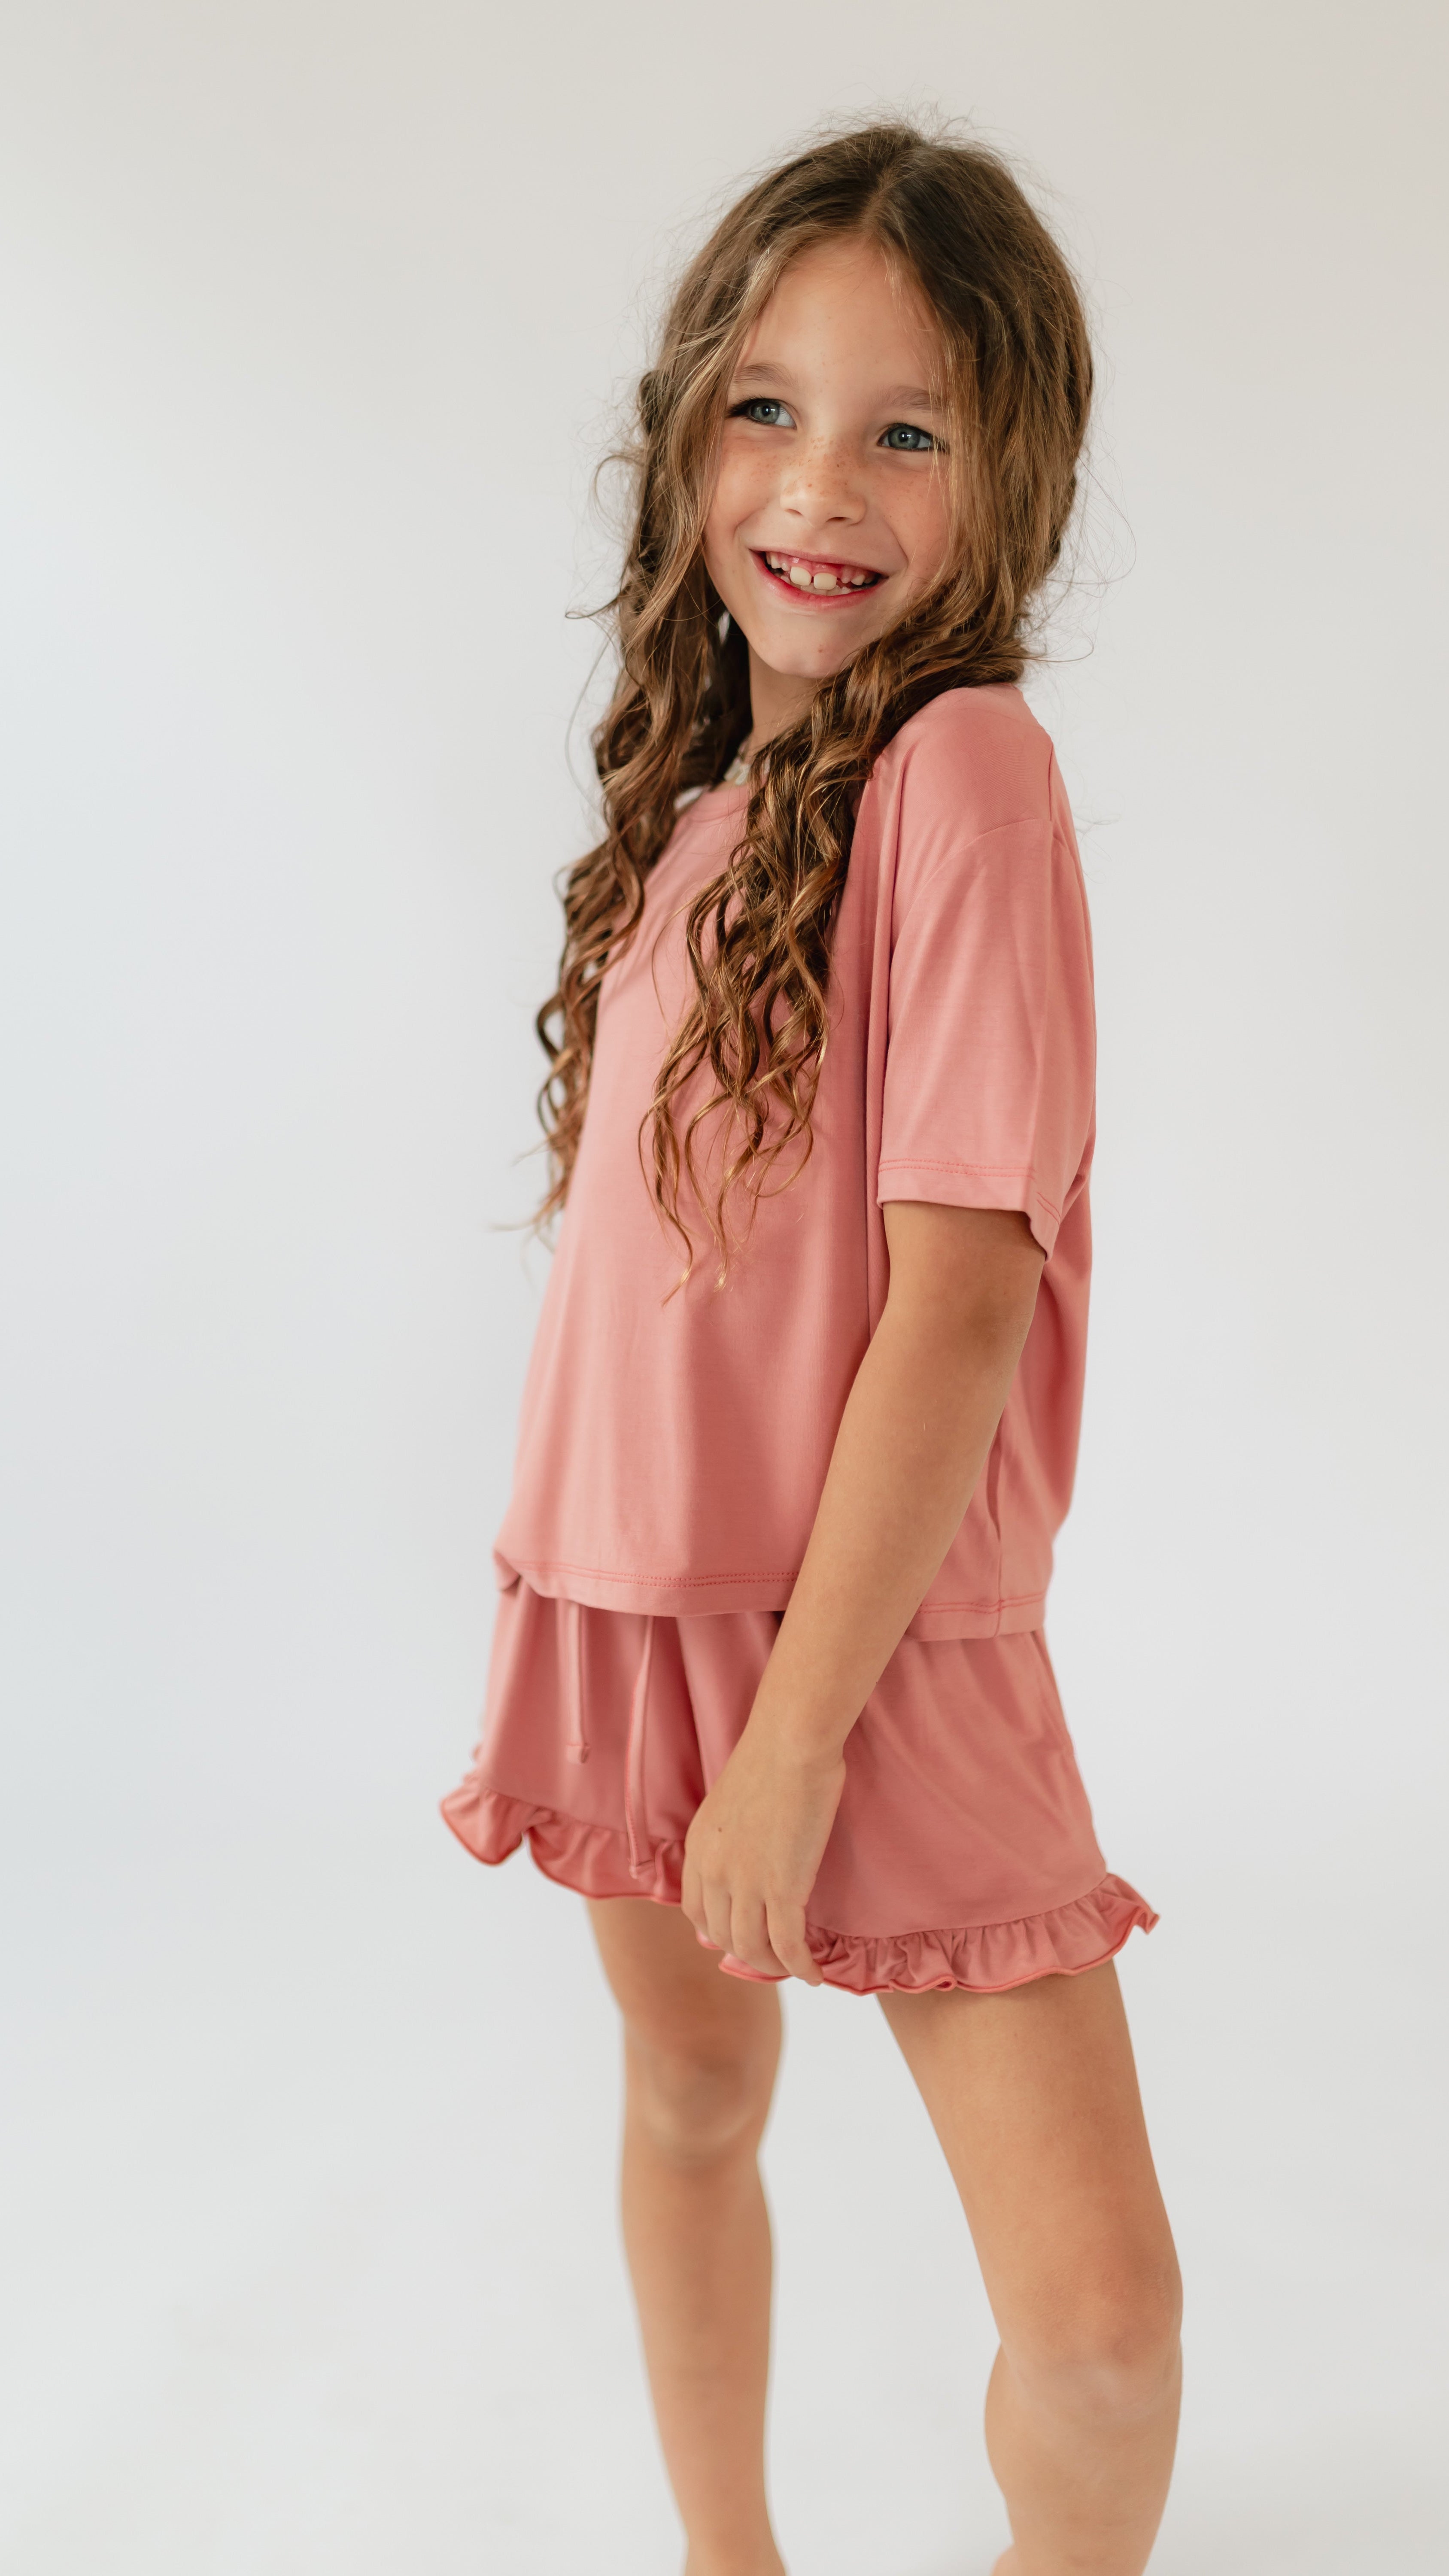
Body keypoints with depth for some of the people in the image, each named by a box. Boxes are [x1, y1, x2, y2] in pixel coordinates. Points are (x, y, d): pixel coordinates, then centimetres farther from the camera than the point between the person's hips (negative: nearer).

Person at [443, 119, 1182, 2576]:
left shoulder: (962, 767, -14)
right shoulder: (708, 787, 7)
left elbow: (962, 1289, -19)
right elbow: (641, 1249, 9)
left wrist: (798, 1732, -16)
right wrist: (548, 1631, 10)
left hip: (884, 1634, -6)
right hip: (629, 1590, 7)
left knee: (1097, 2302, -6)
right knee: (689, 2096, 21)